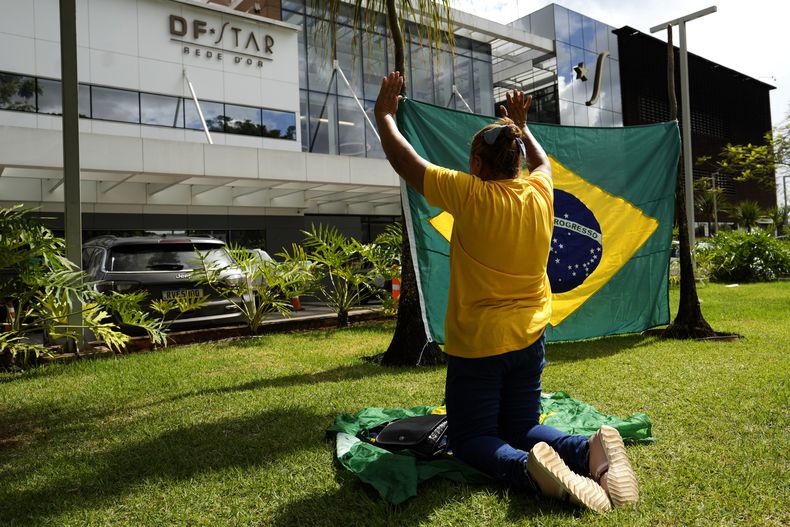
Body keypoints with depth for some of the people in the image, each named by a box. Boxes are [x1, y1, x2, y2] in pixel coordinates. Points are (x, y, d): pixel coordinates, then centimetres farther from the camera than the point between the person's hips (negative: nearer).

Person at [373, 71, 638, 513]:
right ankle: (590, 450, -10)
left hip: (476, 344, -5)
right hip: (529, 339, 6)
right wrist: (521, 127, 37)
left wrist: (385, 115, 10)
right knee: (522, 427, 19)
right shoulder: (540, 192, -1)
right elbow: (541, 161, 25)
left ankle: (528, 468, -23)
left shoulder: (471, 195, -16)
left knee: (470, 437, 8)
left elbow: (405, 161, -5)